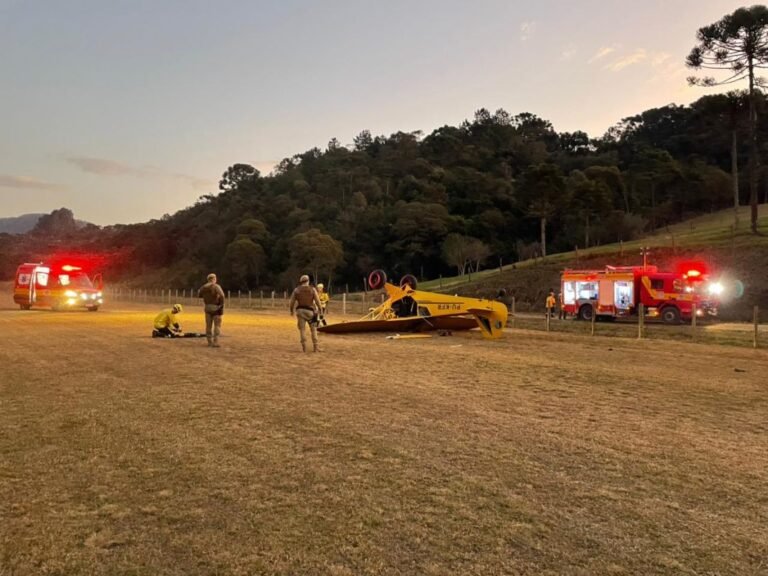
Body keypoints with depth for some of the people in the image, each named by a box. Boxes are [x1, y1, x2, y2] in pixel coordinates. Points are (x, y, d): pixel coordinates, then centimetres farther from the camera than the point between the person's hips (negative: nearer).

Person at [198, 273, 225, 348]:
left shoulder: (204, 287, 5)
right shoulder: (216, 287, -12)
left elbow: (199, 295, 17)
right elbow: (221, 296, -24)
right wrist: (221, 306, -15)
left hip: (207, 307, 5)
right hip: (216, 307, -5)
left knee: (208, 325, 13)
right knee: (217, 325, 1)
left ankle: (210, 342, 17)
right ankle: (215, 342, -5)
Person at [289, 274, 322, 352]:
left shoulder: (296, 290, 2)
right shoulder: (312, 289, -2)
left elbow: (291, 302, 2)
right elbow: (318, 301, -6)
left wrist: (291, 310, 17)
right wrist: (320, 310, 8)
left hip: (300, 311, 1)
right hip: (310, 311, -1)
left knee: (302, 329, 7)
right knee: (313, 329, 9)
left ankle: (304, 347, 2)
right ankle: (315, 347, 4)